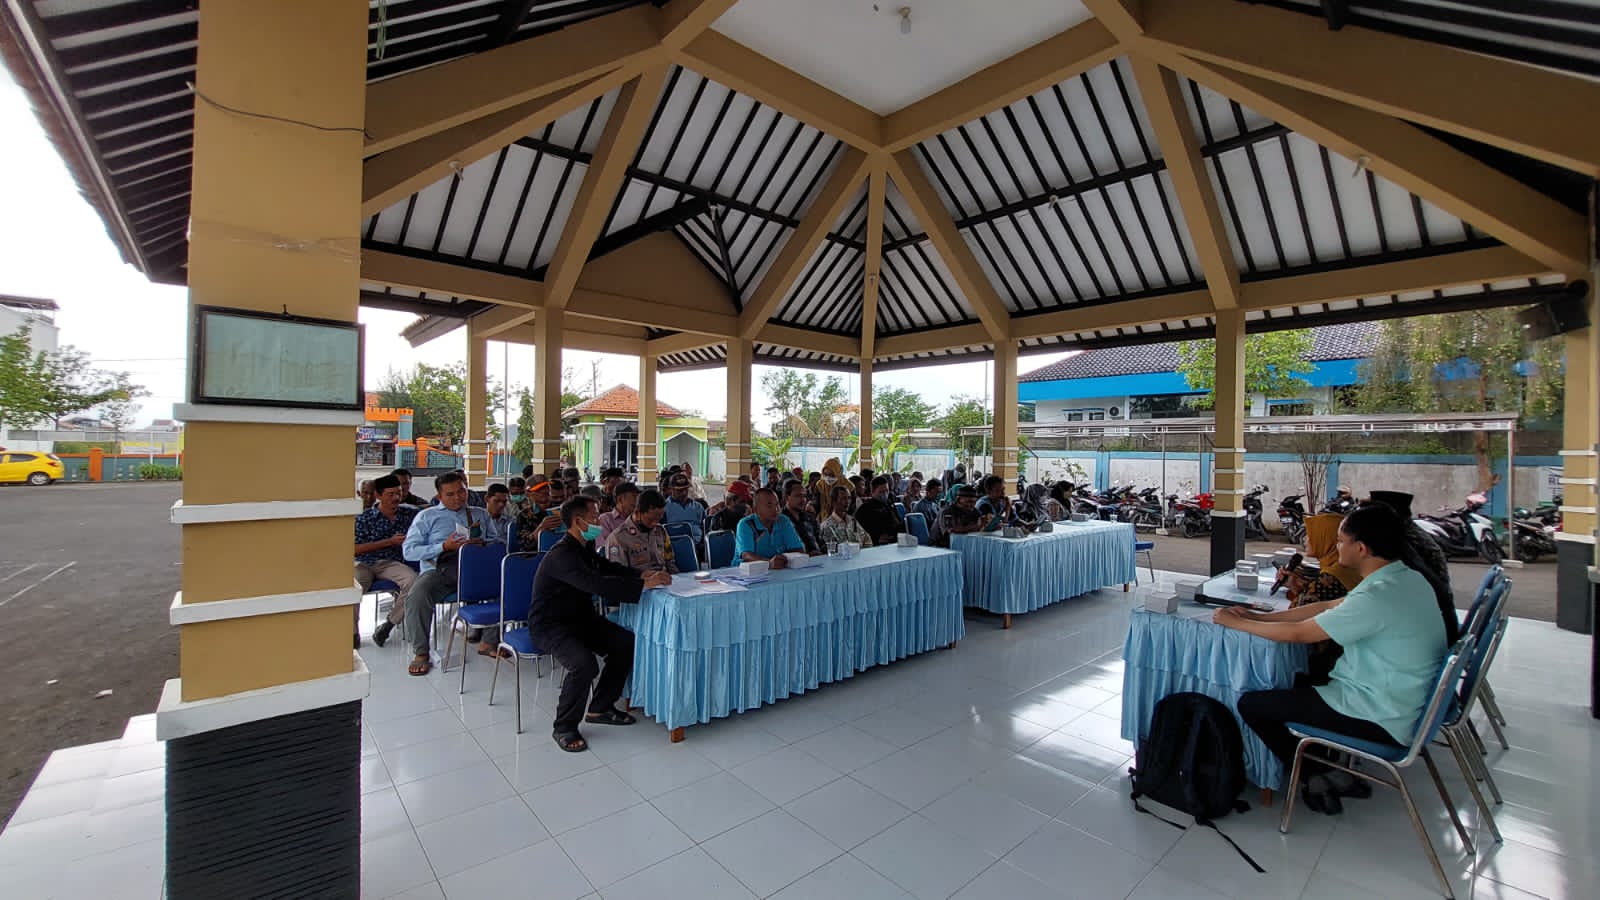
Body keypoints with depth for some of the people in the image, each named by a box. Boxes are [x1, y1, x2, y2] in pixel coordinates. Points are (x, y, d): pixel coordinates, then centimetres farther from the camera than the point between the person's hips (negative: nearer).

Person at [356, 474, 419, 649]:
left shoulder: (409, 513, 8)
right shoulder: (364, 518, 0)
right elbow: (355, 549, -6)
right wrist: (390, 542, -12)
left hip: (391, 563, 1)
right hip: (364, 563, -1)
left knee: (413, 580, -31)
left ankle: (387, 625, -15)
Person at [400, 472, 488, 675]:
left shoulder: (481, 515, 22)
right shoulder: (427, 517, 15)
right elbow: (408, 551, 4)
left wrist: (482, 543, -5)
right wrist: (444, 546, -8)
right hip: (438, 570, -1)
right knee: (417, 595, -34)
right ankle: (420, 653, -16)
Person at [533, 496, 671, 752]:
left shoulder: (584, 548, 3)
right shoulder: (561, 555, -27)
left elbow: (609, 568, 15)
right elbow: (597, 584, -39)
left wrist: (642, 574, -3)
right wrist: (644, 584, -37)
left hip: (581, 617, 9)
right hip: (550, 626, -9)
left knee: (627, 643, -4)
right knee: (584, 664, -31)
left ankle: (600, 708, 14)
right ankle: (564, 727, -5)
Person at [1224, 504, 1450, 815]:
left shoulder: (1378, 597, -28)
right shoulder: (1407, 578, 2)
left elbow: (1298, 633, -21)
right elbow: (1328, 607, 8)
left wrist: (1236, 622, -7)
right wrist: (1258, 616, 4)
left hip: (1381, 720, -9)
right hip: (1402, 704, 9)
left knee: (1250, 705, -5)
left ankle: (1321, 777, 9)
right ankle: (1331, 766, 21)